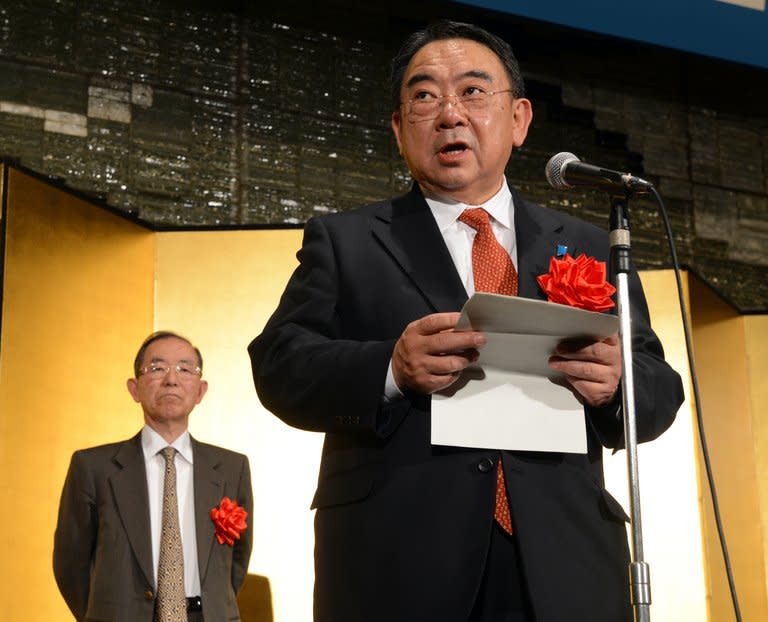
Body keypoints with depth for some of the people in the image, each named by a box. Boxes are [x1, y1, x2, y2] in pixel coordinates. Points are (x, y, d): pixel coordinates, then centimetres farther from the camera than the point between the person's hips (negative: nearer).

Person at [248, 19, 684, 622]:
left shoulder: (591, 250, 14)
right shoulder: (343, 242, 10)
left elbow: (660, 391, 10)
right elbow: (278, 365, 0)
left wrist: (615, 381, -13)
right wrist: (389, 369, -19)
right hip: (398, 568, -2)